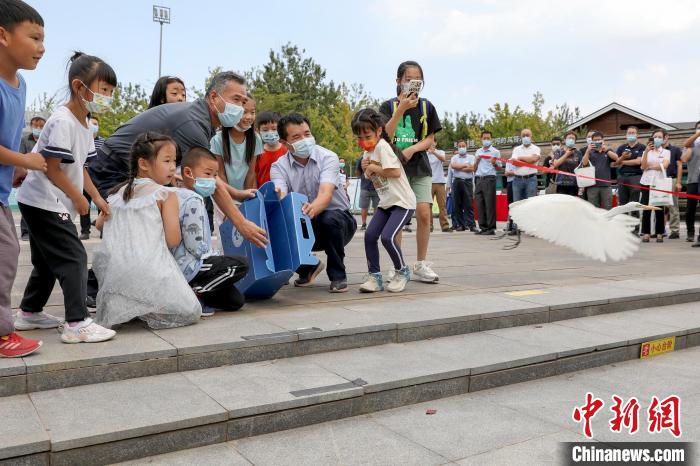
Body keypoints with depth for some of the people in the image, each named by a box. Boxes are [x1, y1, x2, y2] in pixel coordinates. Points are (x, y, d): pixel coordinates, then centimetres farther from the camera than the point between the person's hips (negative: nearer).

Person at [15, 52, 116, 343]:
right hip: (43, 202, -10)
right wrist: (78, 198, -13)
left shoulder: (84, 123, 12)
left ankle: (29, 313, 32)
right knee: (74, 258, -12)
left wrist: (97, 198, 13)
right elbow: (52, 169, -20)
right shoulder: (63, 121, -19)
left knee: (47, 261, 18)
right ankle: (77, 324, -10)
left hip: (50, 204, 10)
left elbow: (79, 166, 16)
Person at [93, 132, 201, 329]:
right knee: (191, 312, 4)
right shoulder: (166, 194, -2)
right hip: (149, 271, -5)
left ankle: (119, 305, 7)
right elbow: (173, 240, -6)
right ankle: (139, 307, -11)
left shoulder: (119, 192, 14)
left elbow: (99, 224, 26)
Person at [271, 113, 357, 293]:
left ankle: (338, 275, -12)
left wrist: (312, 209, -54)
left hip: (338, 219, -3)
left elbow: (326, 194, -31)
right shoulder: (279, 166, -6)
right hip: (304, 227, 3)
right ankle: (308, 267, 11)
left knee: (329, 218, -37)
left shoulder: (327, 157, -14)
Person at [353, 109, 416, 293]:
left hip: (402, 202, -8)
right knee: (370, 235, -5)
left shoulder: (382, 146, -15)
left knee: (387, 237, -20)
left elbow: (395, 172, -23)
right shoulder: (368, 152, 12)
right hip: (386, 202, 9)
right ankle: (375, 276, 6)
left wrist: (373, 167, -12)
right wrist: (366, 168, 2)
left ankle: (402, 271, 5)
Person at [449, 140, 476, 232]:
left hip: (467, 181, -2)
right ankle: (460, 225, 6)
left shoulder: (471, 157, 11)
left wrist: (459, 168, -2)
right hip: (457, 182, 2)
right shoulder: (454, 158, 16)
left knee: (469, 204, -8)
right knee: (458, 205, 1)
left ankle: (471, 225, -11)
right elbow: (453, 165, -6)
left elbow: (472, 168, -5)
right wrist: (465, 165, -3)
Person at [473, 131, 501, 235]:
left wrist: (494, 163, -17)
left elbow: (499, 167, 3)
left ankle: (491, 228, -4)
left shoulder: (495, 151, 4)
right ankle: (483, 227, 11)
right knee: (479, 204, 4)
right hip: (479, 179, 5)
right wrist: (477, 160, 2)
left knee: (490, 204, -6)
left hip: (489, 179, -5)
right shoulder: (478, 151, 18)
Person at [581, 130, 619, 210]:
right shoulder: (590, 152, 11)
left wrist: (606, 150, -20)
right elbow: (584, 163, -5)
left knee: (608, 209, 1)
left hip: (606, 185, 0)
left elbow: (616, 158, -7)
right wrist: (588, 151, -17)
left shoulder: (608, 151, 13)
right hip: (592, 185, 0)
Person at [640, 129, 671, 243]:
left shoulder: (666, 152, 11)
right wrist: (646, 152, -11)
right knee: (646, 208, -5)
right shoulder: (646, 151, 13)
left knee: (659, 209, -2)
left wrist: (649, 166, -2)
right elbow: (643, 166, -2)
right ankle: (646, 233, -2)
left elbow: (664, 165, -6)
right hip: (647, 182, 1)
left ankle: (659, 233, 4)